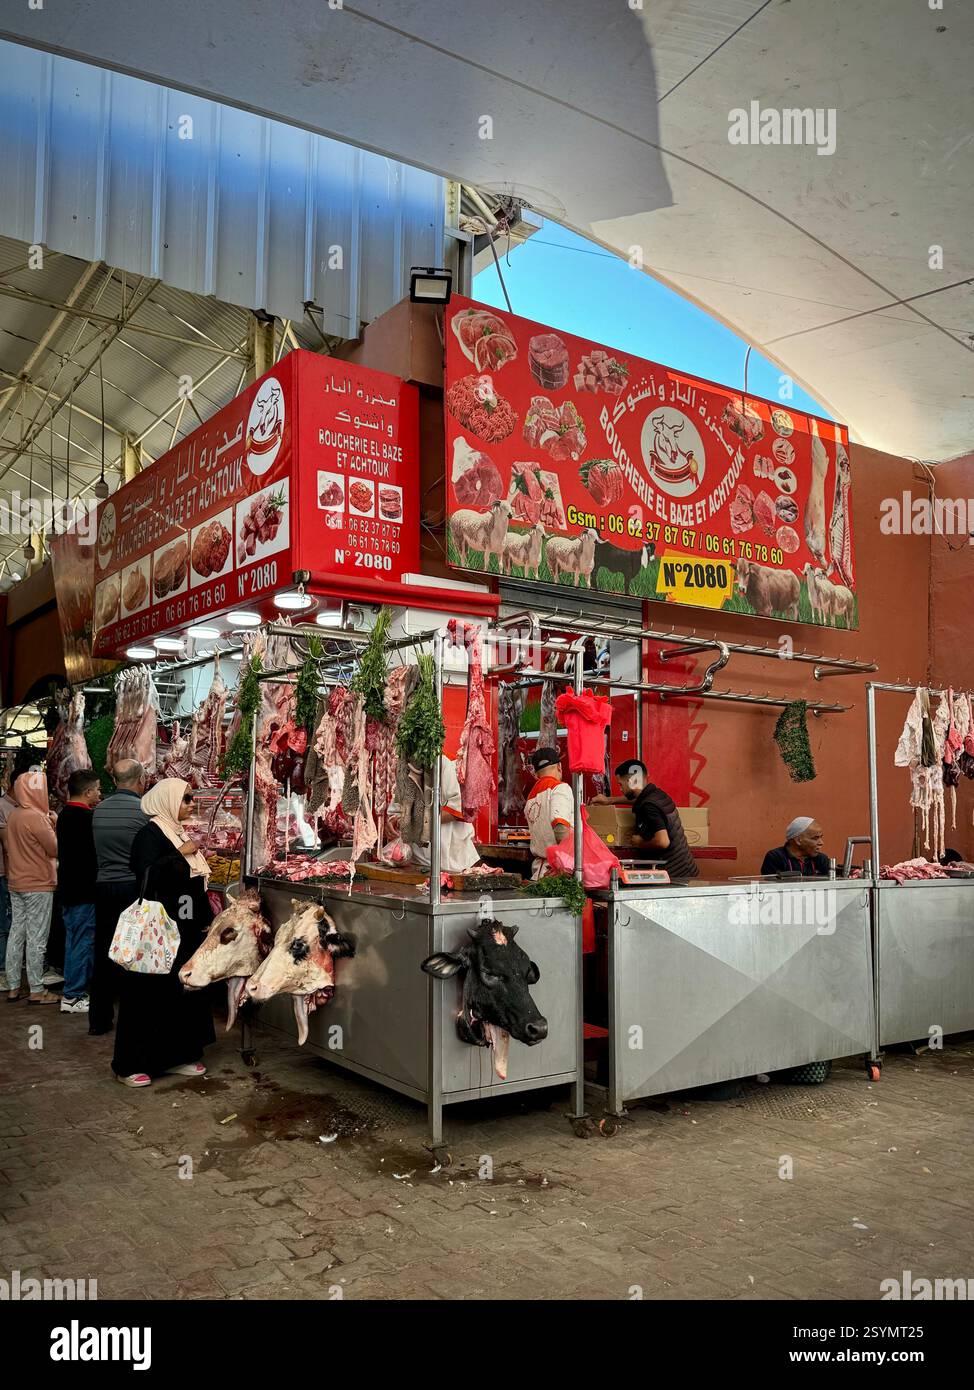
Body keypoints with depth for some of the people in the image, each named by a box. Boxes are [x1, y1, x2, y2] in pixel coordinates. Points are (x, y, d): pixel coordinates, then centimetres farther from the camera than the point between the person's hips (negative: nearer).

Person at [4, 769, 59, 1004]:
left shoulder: (13, 815, 7)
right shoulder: (35, 817, -19)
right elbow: (56, 849, -16)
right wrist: (55, 825, -2)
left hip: (17, 883, 8)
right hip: (38, 885, -8)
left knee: (16, 934, 12)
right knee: (36, 938, -2)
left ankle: (13, 988, 18)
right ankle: (36, 991, 4)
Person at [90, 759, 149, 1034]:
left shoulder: (98, 810, 5)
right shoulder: (144, 809, -13)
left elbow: (98, 850, 13)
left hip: (103, 886, 5)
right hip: (134, 887, -5)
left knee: (103, 953, 12)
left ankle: (98, 1019, 20)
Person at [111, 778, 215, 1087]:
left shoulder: (178, 832, 14)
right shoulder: (151, 833, -11)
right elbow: (146, 873, -25)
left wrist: (204, 920, 15)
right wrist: (180, 855, -20)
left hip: (185, 928, 9)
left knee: (183, 991, 11)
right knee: (150, 994, -2)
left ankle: (177, 1055, 22)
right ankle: (131, 1065, 8)